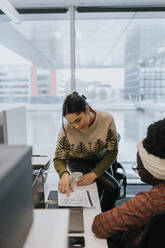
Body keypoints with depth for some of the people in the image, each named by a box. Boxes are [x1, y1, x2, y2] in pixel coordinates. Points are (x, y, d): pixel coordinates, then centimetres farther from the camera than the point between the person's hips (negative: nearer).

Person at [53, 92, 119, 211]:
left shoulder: (107, 119, -25)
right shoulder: (67, 128, -26)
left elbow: (112, 152, -16)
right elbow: (59, 159, -16)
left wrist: (94, 173, -27)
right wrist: (64, 174, -39)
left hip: (100, 160, 2)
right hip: (77, 162, -2)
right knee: (112, 186, -22)